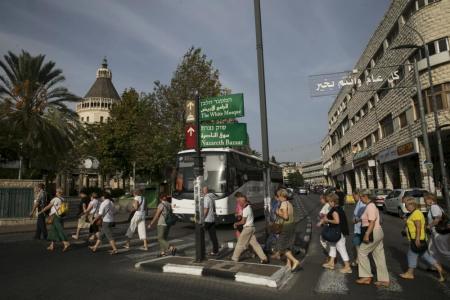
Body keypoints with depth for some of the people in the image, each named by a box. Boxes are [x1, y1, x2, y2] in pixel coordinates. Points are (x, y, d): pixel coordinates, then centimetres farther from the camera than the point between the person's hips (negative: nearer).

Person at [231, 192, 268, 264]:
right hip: (251, 227, 9)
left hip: (247, 228, -9)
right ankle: (264, 258, 7)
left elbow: (243, 221, -17)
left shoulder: (245, 209, -18)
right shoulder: (248, 206, 9)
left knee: (240, 243, 3)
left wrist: (236, 224, -3)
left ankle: (234, 259, 13)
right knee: (254, 243, 9)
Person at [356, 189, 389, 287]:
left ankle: (366, 277, 7)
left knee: (362, 252, -1)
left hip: (373, 233, -10)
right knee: (379, 256, 12)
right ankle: (384, 280, 18)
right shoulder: (371, 205, 13)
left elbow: (372, 222, -23)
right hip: (377, 233, 10)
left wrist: (367, 235, -25)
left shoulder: (370, 206, -18)